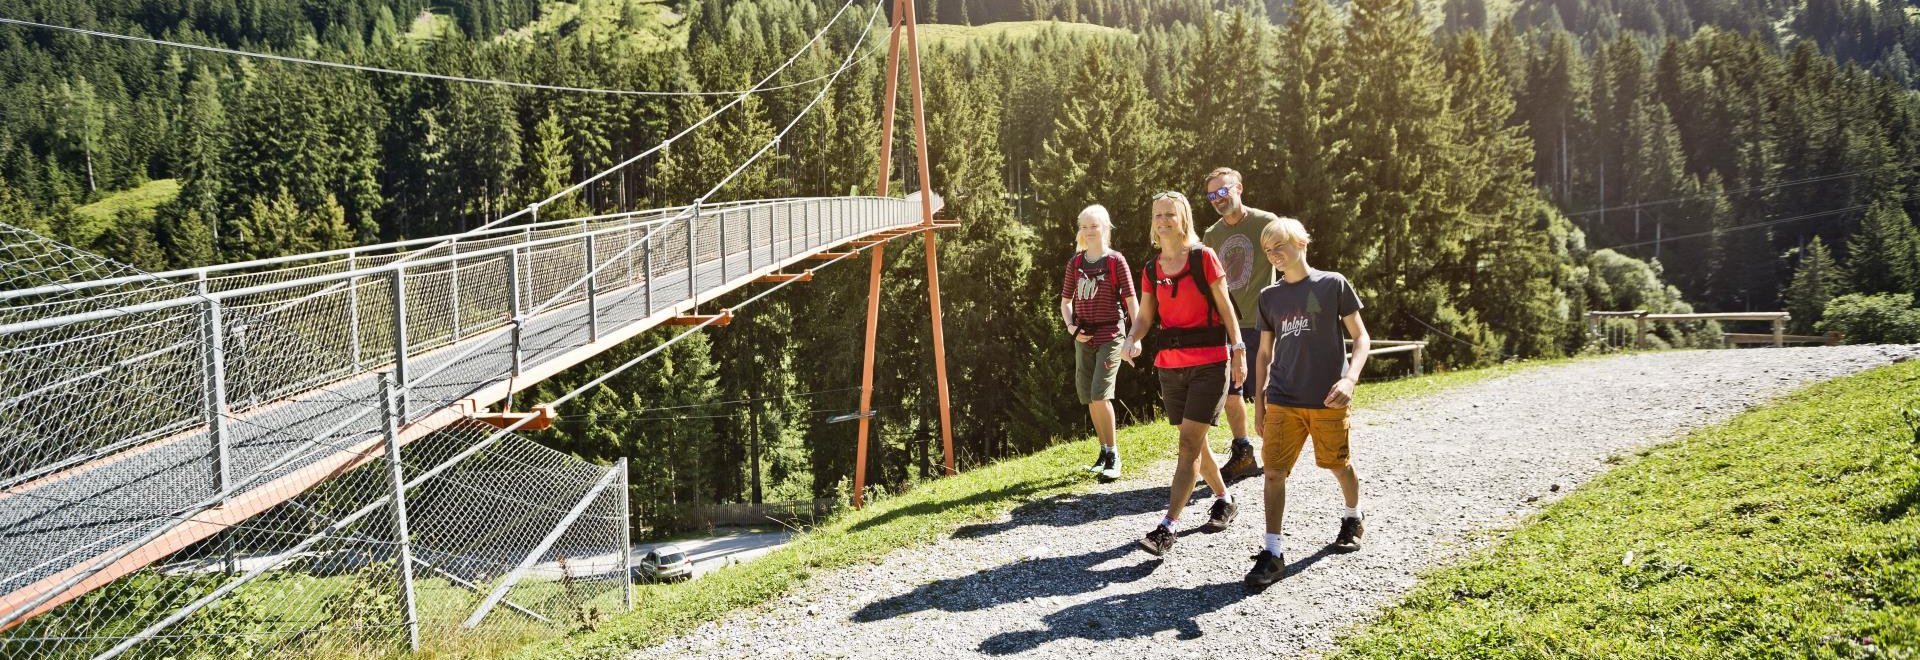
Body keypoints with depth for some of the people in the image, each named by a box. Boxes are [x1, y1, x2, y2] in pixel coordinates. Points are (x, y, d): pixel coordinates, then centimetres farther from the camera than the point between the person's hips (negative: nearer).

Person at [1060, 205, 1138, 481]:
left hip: (1110, 335, -5)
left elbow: (1131, 299, -7)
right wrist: (1071, 326, -4)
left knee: (1100, 394, -16)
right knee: (1089, 398, 8)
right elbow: (1065, 300, 14)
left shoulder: (1116, 261, -5)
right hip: (1084, 337, 5)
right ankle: (1104, 452, 22)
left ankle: (1113, 455, -5)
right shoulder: (1075, 263, 7)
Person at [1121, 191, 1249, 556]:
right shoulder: (1152, 270, 8)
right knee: (1194, 442, 14)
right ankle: (1225, 499, 36)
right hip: (1170, 364, 6)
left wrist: (1238, 351, -5)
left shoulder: (1204, 258, -5)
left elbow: (1224, 306, -3)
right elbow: (1145, 316, 7)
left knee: (1189, 443, -11)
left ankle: (1167, 527, -15)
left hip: (1209, 363, -5)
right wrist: (1132, 340, -14)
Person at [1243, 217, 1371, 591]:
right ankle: (1272, 552, -3)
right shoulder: (1269, 297, 9)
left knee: (1338, 464, 13)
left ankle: (1353, 519, 42)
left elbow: (1361, 338, -1)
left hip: (1327, 400, -3)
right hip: (1282, 401, 3)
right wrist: (1258, 402, 12)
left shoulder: (1333, 284, -2)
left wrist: (1350, 379, -17)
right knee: (1274, 471, -6)